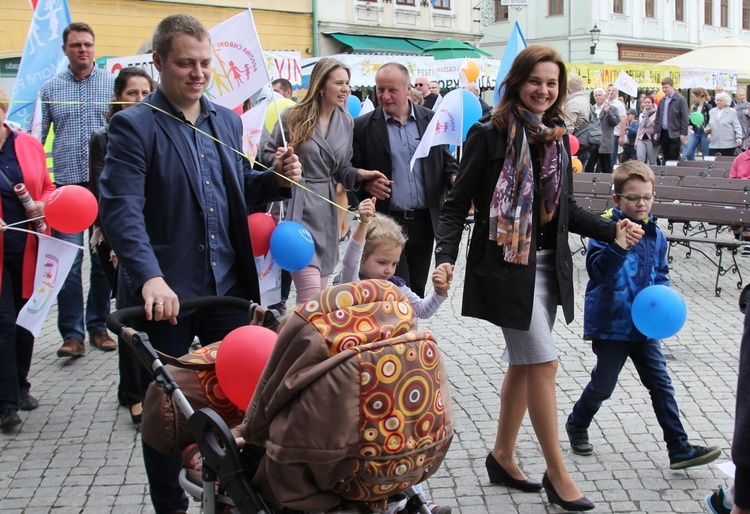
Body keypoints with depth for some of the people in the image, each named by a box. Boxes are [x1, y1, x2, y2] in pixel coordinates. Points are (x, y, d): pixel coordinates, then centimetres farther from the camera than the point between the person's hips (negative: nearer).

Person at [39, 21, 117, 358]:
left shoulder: (113, 84, 5)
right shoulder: (50, 89, 9)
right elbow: (35, 139, 10)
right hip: (67, 184, 0)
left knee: (104, 260, 7)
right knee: (68, 261, -3)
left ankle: (98, 326, 20)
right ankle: (72, 333, 4)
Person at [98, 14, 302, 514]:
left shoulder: (228, 120, 10)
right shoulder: (134, 125, -10)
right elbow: (119, 208, -21)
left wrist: (276, 177, -4)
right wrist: (150, 278, -35)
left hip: (227, 285, 5)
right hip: (164, 292, -5)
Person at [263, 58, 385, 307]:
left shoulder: (346, 122, 9)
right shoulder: (294, 116, -5)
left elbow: (341, 168, 14)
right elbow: (269, 153, 2)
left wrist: (359, 174, -6)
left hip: (325, 206, 6)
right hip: (297, 205, -6)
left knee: (320, 291, 10)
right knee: (311, 294, -16)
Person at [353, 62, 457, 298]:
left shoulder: (432, 120, 5)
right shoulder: (363, 126, -1)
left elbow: (447, 162, 11)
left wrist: (454, 178, -10)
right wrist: (366, 183, -19)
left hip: (424, 221, 3)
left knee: (417, 290, 14)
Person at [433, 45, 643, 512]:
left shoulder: (558, 138, 8)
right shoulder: (490, 135, -10)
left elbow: (565, 209, 15)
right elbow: (458, 202, -8)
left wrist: (612, 230, 3)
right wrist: (446, 258, -19)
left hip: (549, 264, 7)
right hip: (506, 264, -7)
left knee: (524, 364, 14)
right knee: (544, 364, -5)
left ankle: (503, 457, 30)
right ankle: (557, 474, 9)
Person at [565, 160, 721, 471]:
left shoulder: (655, 235, 5)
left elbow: (660, 274, 16)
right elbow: (596, 269, -28)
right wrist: (618, 246, -44)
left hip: (644, 325, 6)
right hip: (610, 325, -5)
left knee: (661, 384, 6)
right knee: (603, 385, 9)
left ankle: (679, 449, 12)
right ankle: (577, 426, 35)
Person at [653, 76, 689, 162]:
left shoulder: (680, 99, -5)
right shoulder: (662, 101, 14)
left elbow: (685, 117, -9)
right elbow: (658, 118, 17)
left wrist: (683, 133, -14)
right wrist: (656, 132, 10)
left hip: (675, 134, -6)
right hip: (663, 133, 6)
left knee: (674, 158, -5)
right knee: (666, 158, 8)